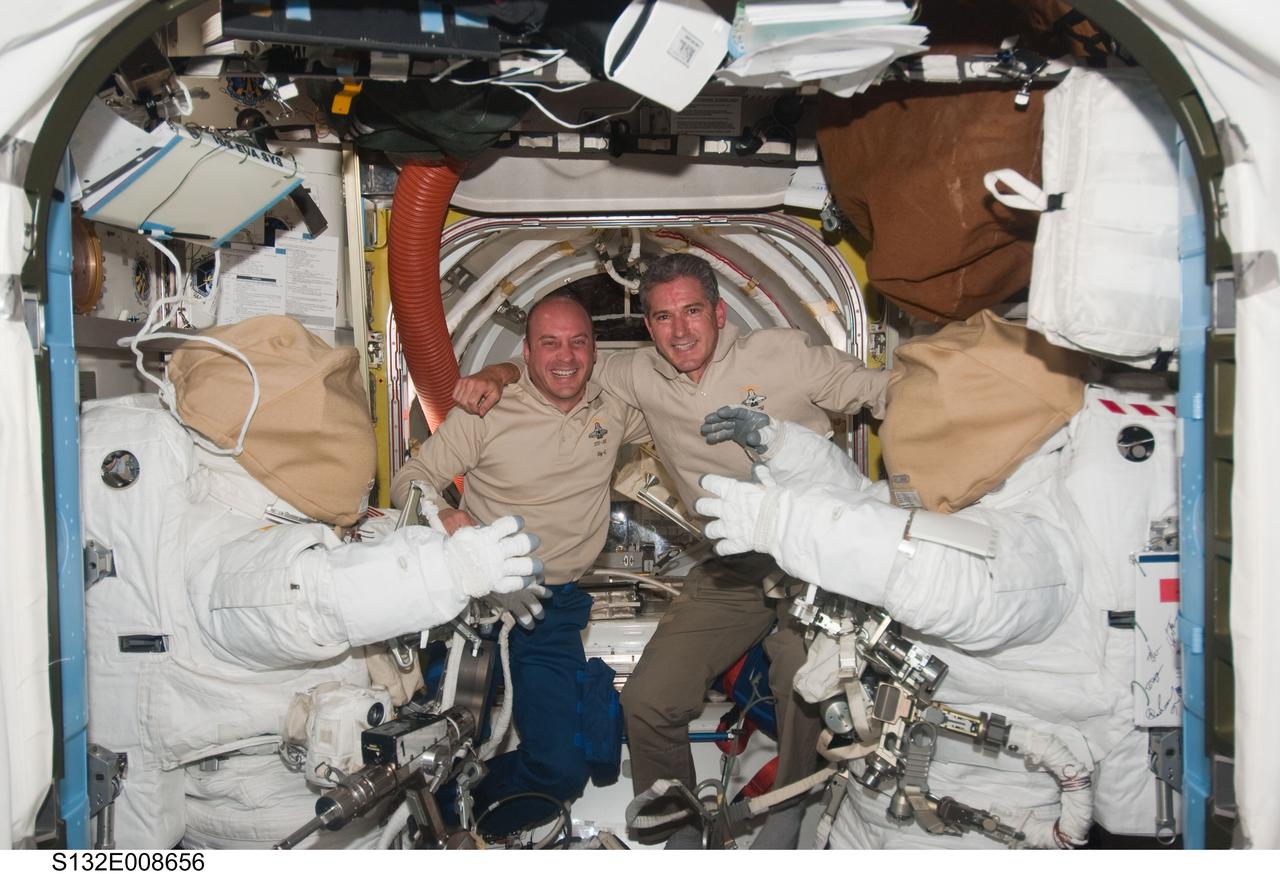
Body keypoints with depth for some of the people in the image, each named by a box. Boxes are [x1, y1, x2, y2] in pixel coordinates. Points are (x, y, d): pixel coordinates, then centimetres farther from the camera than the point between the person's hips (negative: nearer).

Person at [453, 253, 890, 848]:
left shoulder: (783, 353, -4)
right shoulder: (642, 376, 7)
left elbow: (887, 395, 0)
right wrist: (495, 376, -2)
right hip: (729, 571, 4)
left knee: (804, 682, -25)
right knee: (647, 700, -3)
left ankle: (786, 820, 3)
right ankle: (679, 832, 21)